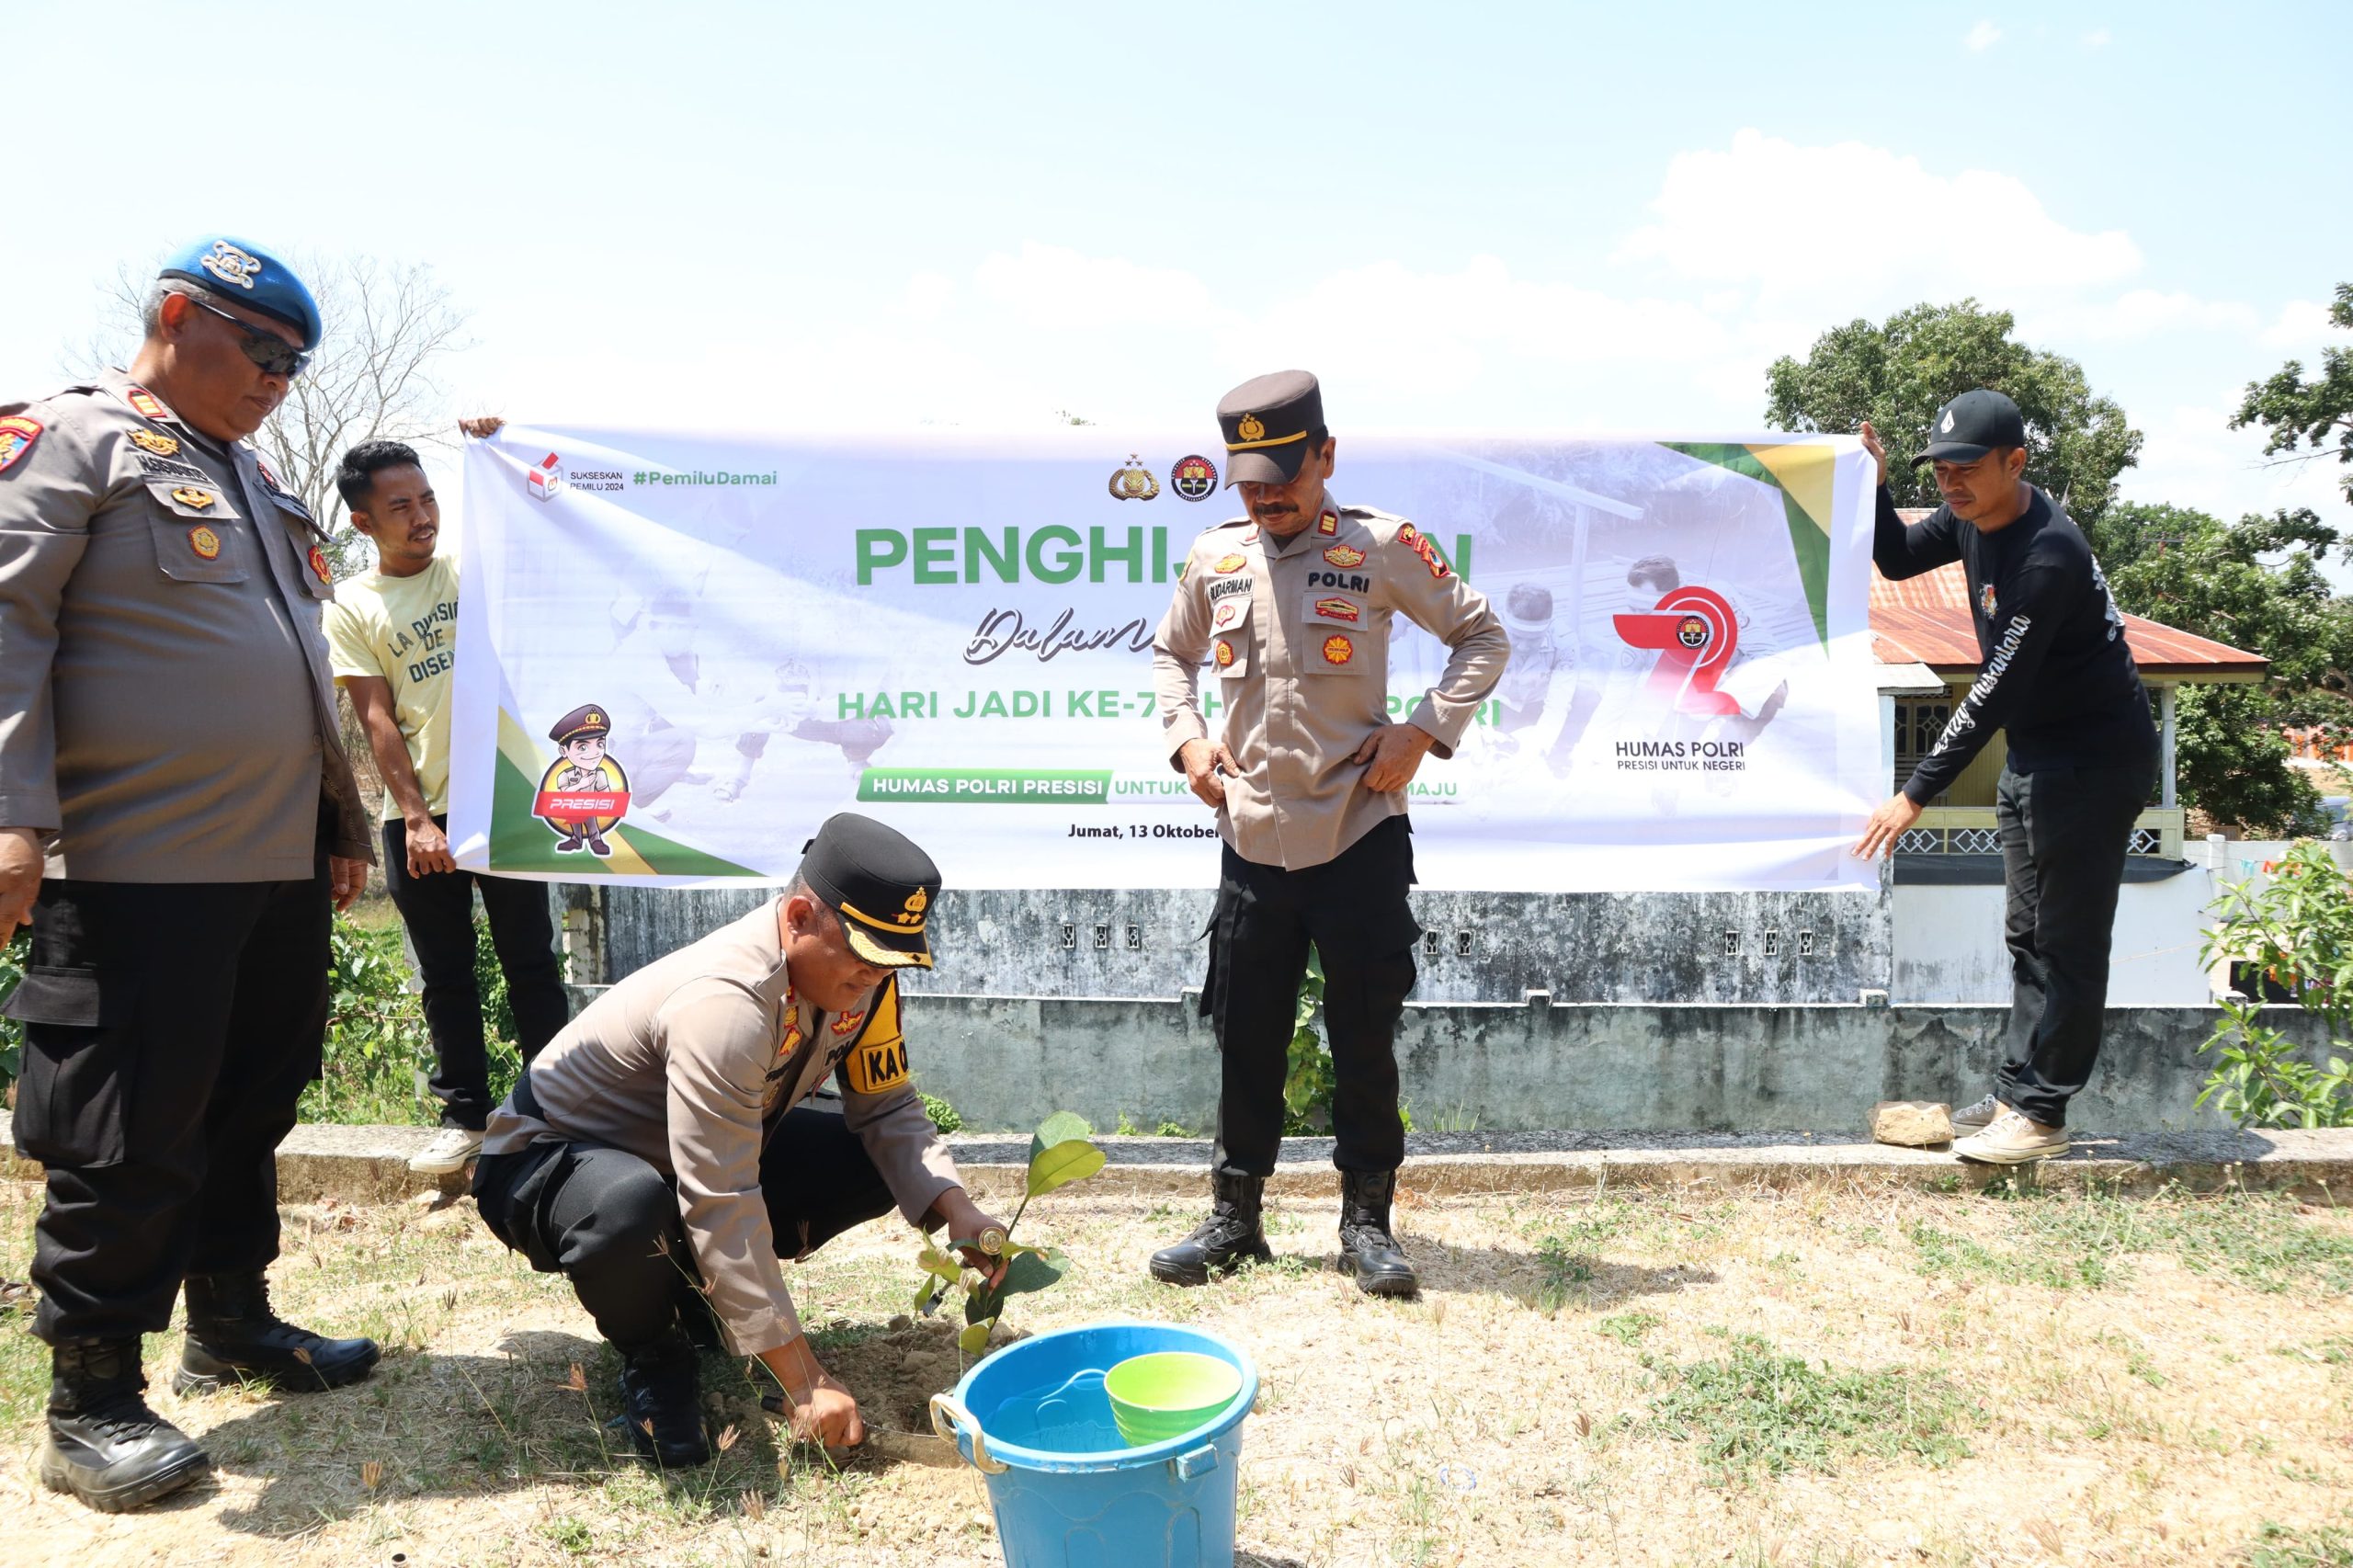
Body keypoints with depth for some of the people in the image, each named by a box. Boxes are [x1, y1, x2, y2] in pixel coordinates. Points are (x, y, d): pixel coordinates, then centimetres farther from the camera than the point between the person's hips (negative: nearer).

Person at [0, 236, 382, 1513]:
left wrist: (342, 820, 24)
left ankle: (230, 1322, 33)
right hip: (137, 870, -8)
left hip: (279, 867, 8)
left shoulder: (253, 478, 22)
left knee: (253, 1106, 16)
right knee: (128, 1137, -1)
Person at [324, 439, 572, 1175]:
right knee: (444, 974, 9)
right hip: (416, 816, 1)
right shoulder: (349, 609, 2)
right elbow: (377, 719, -3)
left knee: (530, 961, 4)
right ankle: (464, 1115, 19)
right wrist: (415, 818, -10)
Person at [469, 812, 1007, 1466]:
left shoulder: (860, 976, -12)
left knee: (885, 1162, -7)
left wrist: (956, 1210, -23)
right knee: (631, 1208, -42)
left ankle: (699, 1285, 10)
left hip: (709, 1160, 7)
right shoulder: (725, 1005, -36)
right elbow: (723, 1211, -37)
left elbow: (887, 1109, -4)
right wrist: (805, 1383, -33)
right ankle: (651, 1354, -8)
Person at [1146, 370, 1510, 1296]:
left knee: (1365, 1039, 5)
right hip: (1252, 838, 3)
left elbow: (1483, 636, 2)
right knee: (1247, 1041, 11)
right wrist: (1186, 739, 4)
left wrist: (1422, 732, -10)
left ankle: (1367, 1220, 22)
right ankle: (1234, 1217, 26)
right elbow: (1170, 654, 21)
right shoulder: (1213, 559, 4)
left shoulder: (1381, 547, -5)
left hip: (1360, 837, -3)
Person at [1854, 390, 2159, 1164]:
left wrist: (1916, 794, -29)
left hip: (2096, 759, -9)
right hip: (2034, 753, 10)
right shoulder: (1972, 516, -2)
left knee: (2067, 941, -4)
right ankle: (2017, 1092, 22)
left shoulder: (2046, 555, -28)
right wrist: (1874, 487, -5)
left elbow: (1998, 691, -29)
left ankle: (2040, 1113, 3)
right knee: (2028, 934, 13)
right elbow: (1899, 560, 14)